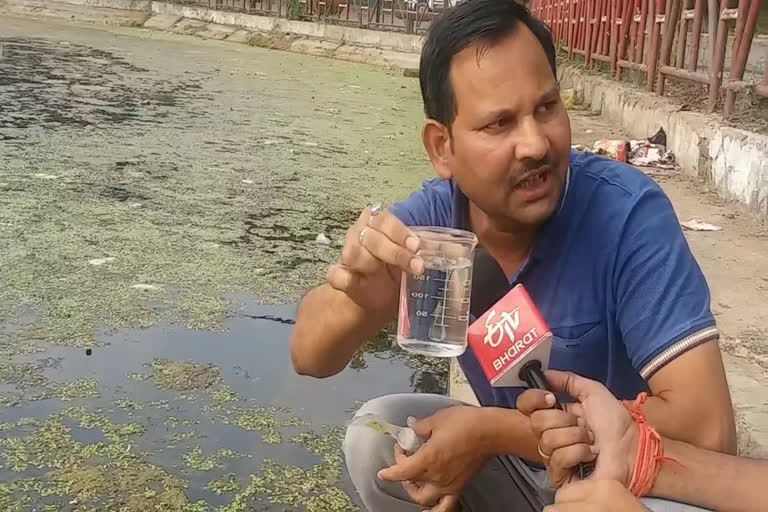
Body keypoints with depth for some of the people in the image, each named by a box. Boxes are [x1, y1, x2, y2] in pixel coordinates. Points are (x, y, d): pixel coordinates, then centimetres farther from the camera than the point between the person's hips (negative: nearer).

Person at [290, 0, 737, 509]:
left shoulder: (628, 212, -28)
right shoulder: (433, 214, -15)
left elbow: (706, 427, -34)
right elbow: (310, 357, -16)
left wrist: (493, 430, -29)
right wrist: (358, 298, -40)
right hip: (515, 461, 4)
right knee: (376, 437, -14)